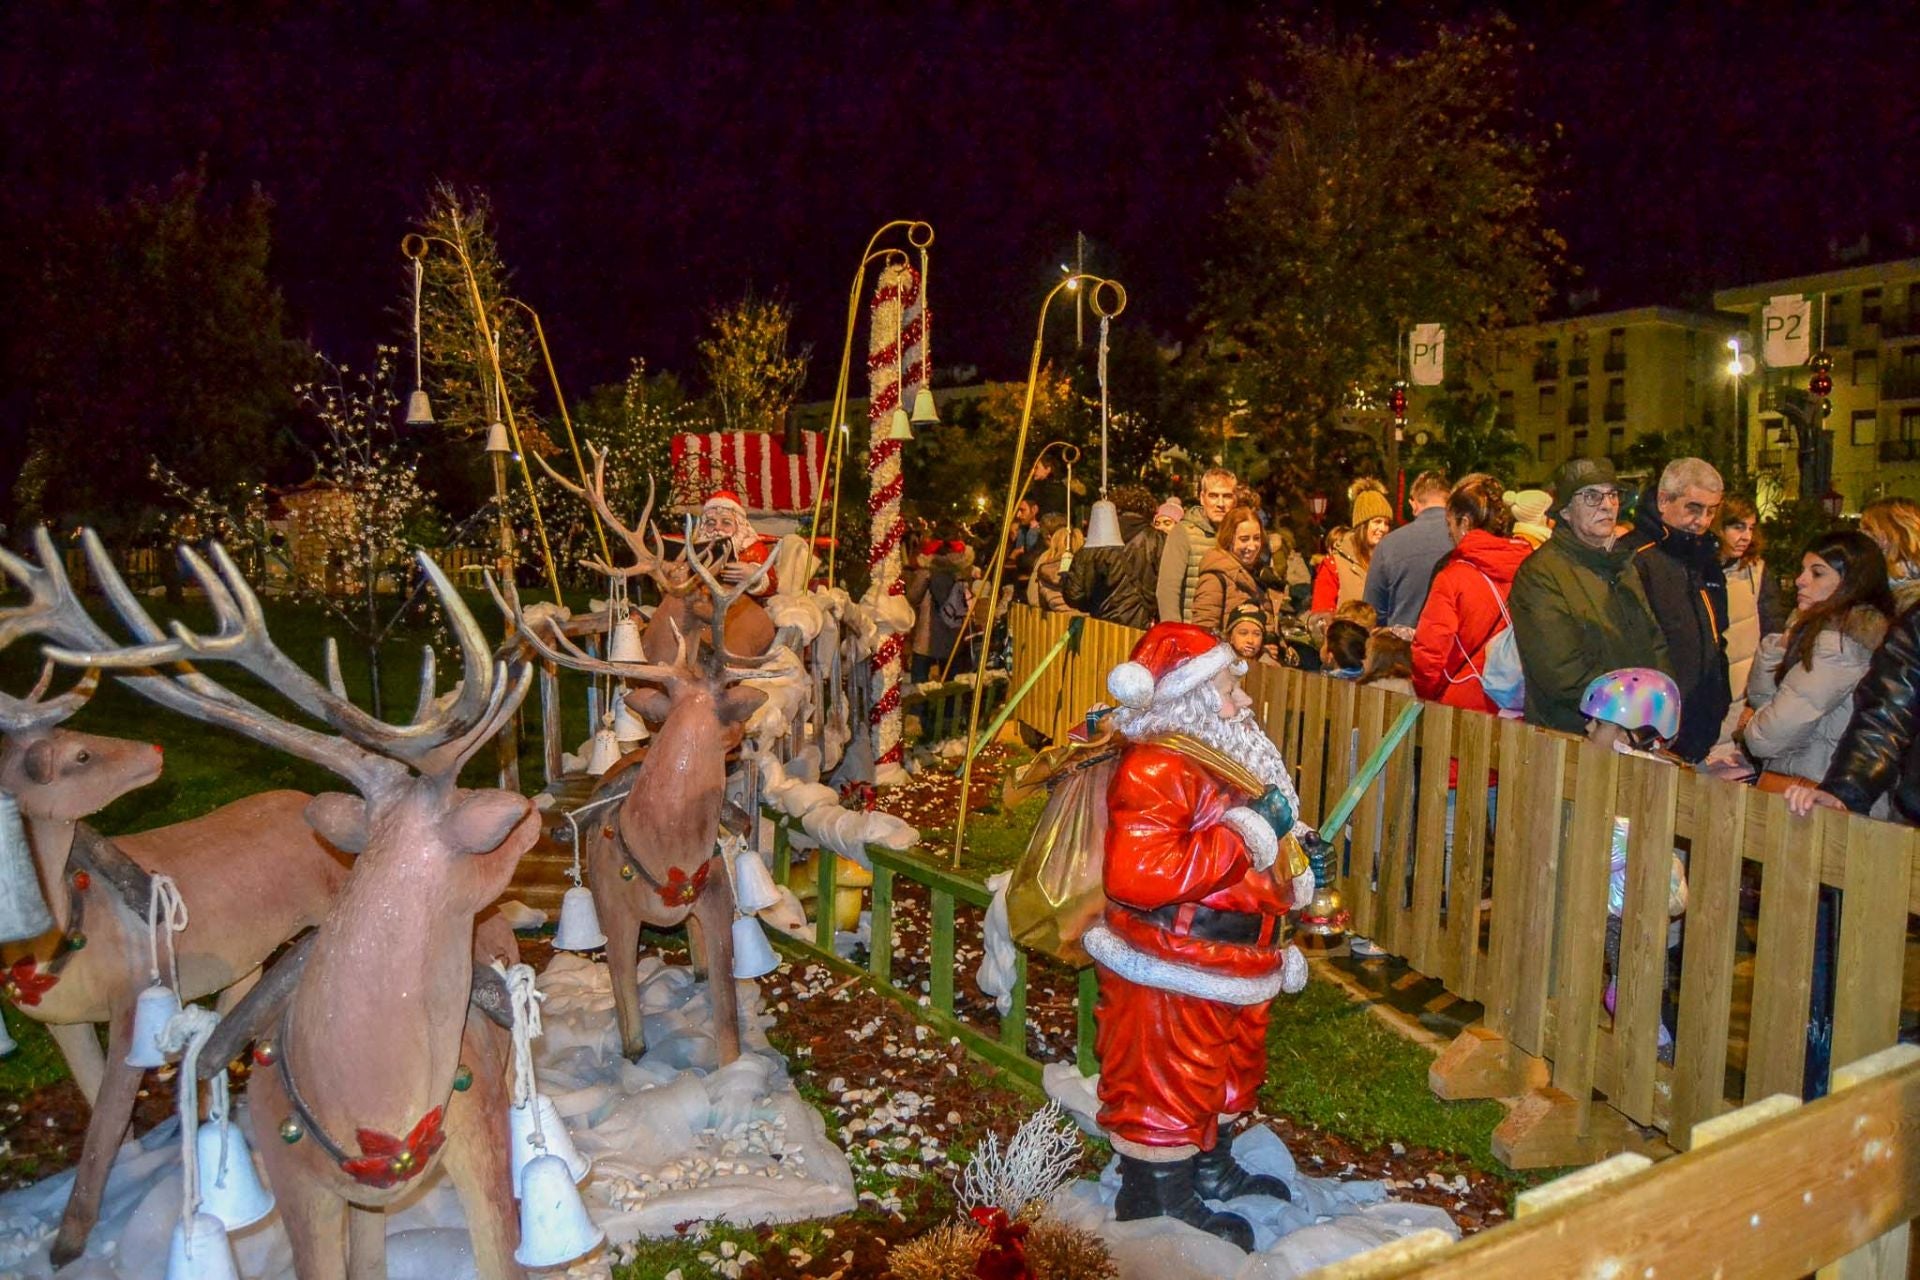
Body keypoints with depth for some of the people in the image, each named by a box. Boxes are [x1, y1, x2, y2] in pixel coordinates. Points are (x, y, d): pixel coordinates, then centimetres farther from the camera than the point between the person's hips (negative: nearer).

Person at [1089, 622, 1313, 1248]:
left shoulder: (1224, 755, 10)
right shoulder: (1155, 769, -26)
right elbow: (1136, 874, -38)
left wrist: (1295, 861, 9)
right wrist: (1247, 835, -32)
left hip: (1233, 961, 11)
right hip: (1171, 966, -11)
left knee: (1231, 1069, 26)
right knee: (1165, 1081, 5)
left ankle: (1210, 1168, 46)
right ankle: (1156, 1200, 24)